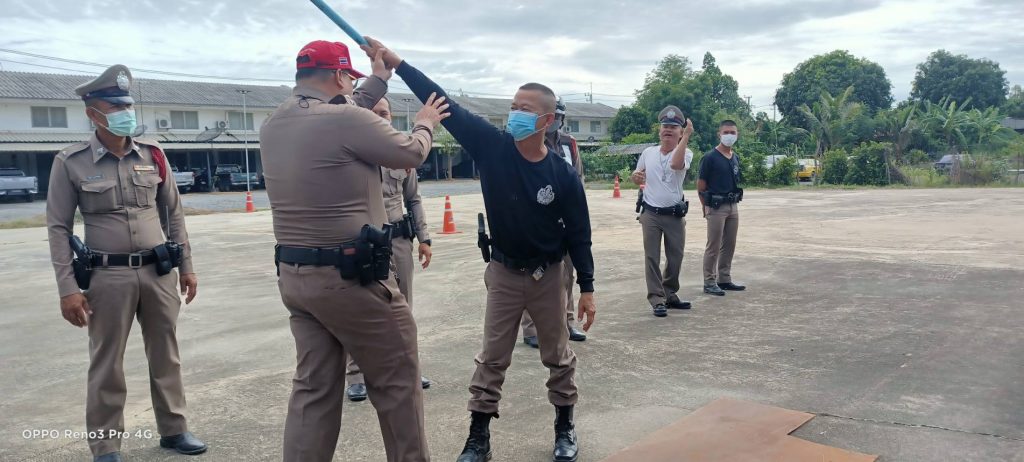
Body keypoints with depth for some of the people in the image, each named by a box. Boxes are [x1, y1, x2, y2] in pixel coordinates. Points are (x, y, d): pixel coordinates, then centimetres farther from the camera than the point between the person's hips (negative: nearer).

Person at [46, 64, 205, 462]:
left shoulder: (153, 155, 5)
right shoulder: (70, 162, -4)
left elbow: (173, 214, 12)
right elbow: (58, 229, -3)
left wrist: (186, 267, 10)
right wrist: (68, 289, -9)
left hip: (159, 271, 3)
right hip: (108, 276, -3)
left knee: (166, 355, 12)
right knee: (106, 364, 5)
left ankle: (173, 429, 27)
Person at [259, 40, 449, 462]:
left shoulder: (274, 126, 8)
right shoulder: (347, 119, -16)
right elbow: (410, 154, -2)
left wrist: (380, 79, 31)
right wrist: (425, 124, 19)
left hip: (294, 277, 8)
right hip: (350, 277, -8)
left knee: (314, 388, 14)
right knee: (398, 382, 7)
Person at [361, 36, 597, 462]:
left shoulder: (563, 176, -14)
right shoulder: (492, 146, -11)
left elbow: (578, 235, -7)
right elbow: (446, 106, -15)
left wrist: (586, 288, -5)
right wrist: (396, 63, -18)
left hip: (547, 276, -1)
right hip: (503, 272, 1)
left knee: (558, 356, 13)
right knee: (492, 358, 7)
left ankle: (565, 428, 32)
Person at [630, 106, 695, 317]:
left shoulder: (685, 153, -5)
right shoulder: (648, 153, 5)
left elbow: (676, 164, -29)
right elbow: (637, 178, 16)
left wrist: (686, 137, -30)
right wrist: (636, 176, -8)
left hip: (675, 215, -1)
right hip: (650, 214, 1)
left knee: (675, 258, 9)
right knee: (652, 258, -2)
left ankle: (669, 294, 25)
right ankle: (657, 300, 2)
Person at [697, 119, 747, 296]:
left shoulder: (736, 157, 12)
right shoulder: (710, 157, -9)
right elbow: (700, 185, -8)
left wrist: (735, 199, 11)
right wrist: (707, 206, -7)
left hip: (733, 206, 7)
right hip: (716, 207, -7)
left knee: (729, 245, 12)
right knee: (713, 247, -3)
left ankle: (724, 279, 22)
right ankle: (709, 283, 4)